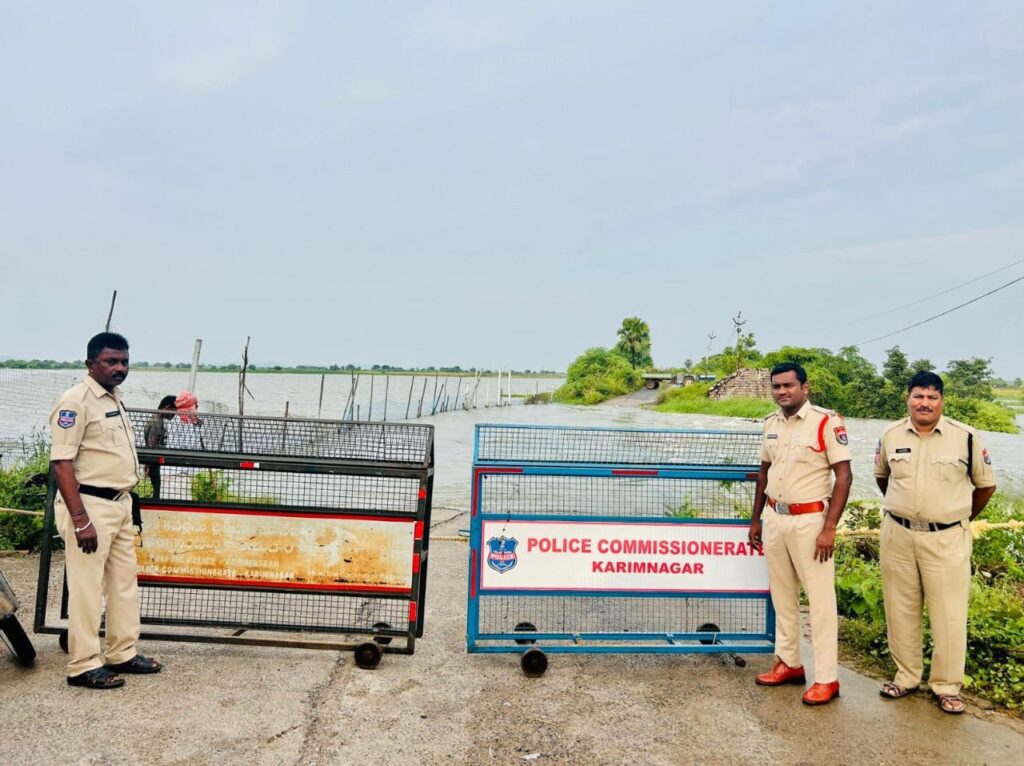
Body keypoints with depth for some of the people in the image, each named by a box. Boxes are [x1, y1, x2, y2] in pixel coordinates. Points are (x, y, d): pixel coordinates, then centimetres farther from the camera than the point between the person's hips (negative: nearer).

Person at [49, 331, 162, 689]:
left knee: (124, 584, 15)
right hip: (91, 505, -9)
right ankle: (83, 666, 13)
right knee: (87, 588, 0)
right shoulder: (76, 401, -14)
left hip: (120, 504, 9)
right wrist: (81, 520, -23)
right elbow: (61, 462, -20)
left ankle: (122, 653, 28)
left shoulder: (115, 398, 13)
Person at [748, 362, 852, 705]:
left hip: (809, 520, -6)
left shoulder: (827, 422, -12)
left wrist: (829, 528, -18)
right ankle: (788, 663, 29)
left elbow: (844, 476, -13)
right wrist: (756, 519, 16)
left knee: (820, 599, 2)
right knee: (782, 595, 15)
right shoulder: (771, 424, 7)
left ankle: (826, 678, 12)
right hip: (774, 518, 6)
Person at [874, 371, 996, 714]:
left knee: (949, 615, 3)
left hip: (946, 538, -2)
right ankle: (906, 676, 27)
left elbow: (986, 484, 6)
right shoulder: (891, 436, 1)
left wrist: (961, 517, 11)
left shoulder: (966, 437, -6)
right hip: (897, 535, 3)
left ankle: (947, 686, 19)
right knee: (900, 610, 12)